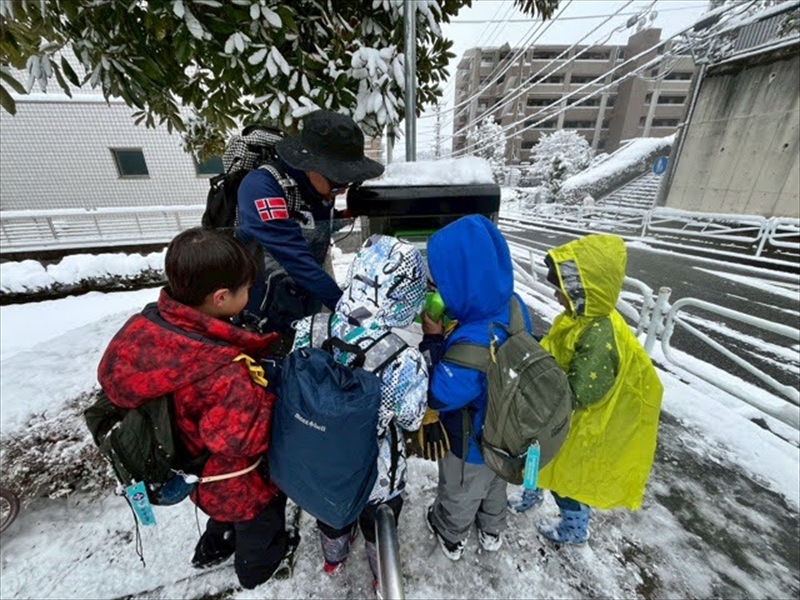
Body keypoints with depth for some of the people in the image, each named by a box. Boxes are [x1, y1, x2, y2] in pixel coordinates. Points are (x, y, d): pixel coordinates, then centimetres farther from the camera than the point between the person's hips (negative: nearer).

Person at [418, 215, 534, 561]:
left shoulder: (473, 344, -45)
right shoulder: (512, 306, -19)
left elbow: (438, 395, -31)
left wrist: (432, 340, -26)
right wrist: (447, 333, -14)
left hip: (471, 444, -6)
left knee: (459, 494, 28)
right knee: (494, 484, 35)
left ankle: (451, 537, 59)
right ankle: (492, 531, 64)